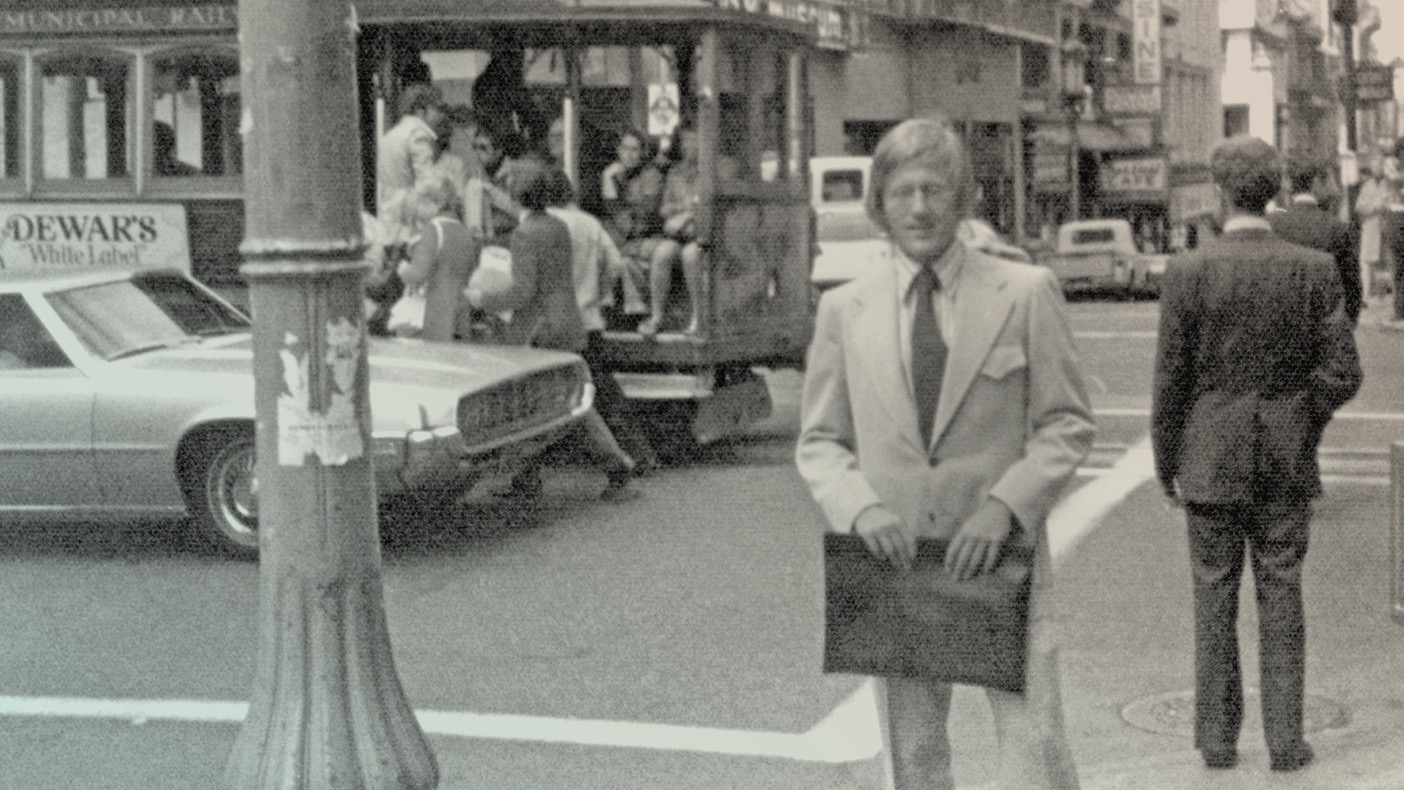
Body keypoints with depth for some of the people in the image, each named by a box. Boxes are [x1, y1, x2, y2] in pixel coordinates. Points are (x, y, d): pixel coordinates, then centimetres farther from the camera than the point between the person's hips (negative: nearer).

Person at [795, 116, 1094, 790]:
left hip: (997, 557, -2)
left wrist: (1004, 505, -14)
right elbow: (818, 441, 9)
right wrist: (860, 506, -11)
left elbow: (1067, 423, 2)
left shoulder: (1027, 292, 1)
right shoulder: (843, 310, 6)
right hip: (893, 560, 2)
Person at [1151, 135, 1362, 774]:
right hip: (1287, 463, 1)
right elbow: (1343, 373, -5)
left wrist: (1165, 464, 4)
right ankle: (1285, 740, 9)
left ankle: (1218, 738, 13)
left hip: (1211, 458, -1)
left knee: (1215, 600, 8)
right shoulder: (1314, 270, -6)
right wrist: (1301, 427, 12)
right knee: (1281, 600, 9)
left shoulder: (1189, 272, -11)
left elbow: (1170, 379, -8)